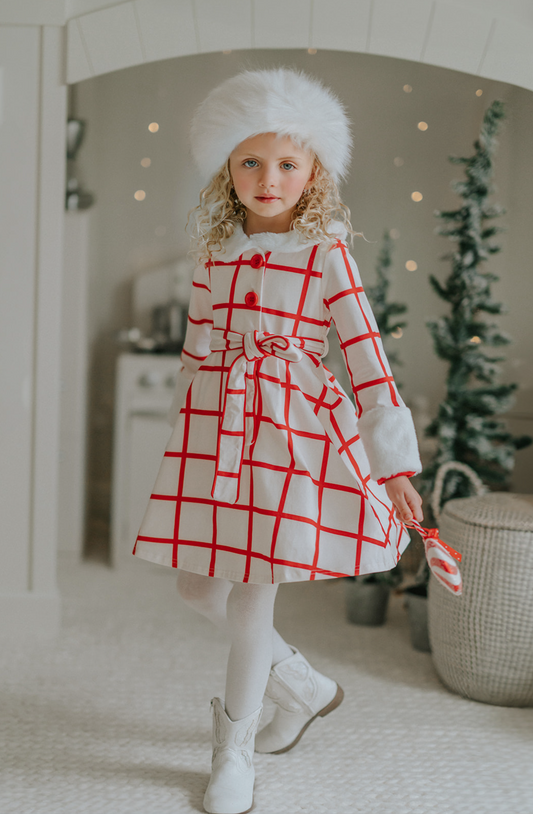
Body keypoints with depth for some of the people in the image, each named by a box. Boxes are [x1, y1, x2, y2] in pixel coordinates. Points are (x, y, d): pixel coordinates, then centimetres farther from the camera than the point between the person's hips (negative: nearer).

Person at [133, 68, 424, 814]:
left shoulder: (326, 255, -8)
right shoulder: (216, 251, 6)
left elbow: (367, 357, -10)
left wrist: (394, 463, -12)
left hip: (291, 430, -5)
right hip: (213, 425, 6)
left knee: (252, 597, -1)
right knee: (198, 586, 9)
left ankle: (234, 753, 21)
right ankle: (304, 686, 32)